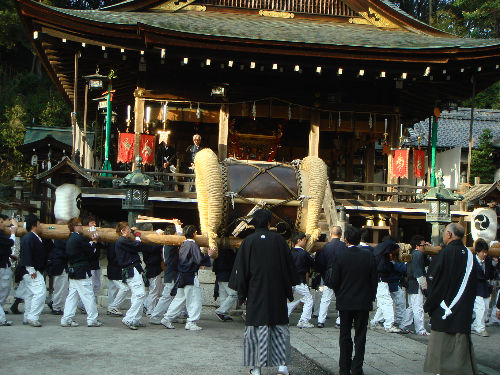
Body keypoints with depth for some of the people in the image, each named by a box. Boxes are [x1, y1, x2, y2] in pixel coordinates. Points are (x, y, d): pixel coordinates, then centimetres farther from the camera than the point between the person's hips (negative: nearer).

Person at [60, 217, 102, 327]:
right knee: (88, 296, -1)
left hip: (72, 272, 9)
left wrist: (91, 241, 12)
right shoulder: (79, 238, -16)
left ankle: (66, 319, 10)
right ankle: (92, 320, 4)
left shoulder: (70, 239, 12)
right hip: (82, 272, -9)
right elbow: (90, 251, -11)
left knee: (72, 296, 11)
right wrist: (94, 241, 4)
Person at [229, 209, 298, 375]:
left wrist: (242, 294, 6)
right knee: (280, 328, 9)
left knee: (255, 329, 4)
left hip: (255, 293, 0)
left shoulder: (248, 242, -2)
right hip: (277, 294, 1)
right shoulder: (279, 240, 0)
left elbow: (241, 269, -1)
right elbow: (289, 267, 5)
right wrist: (289, 291, 14)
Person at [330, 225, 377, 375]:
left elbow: (335, 281, -5)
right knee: (360, 336, 7)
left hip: (344, 302, 0)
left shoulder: (340, 256, -9)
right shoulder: (368, 255, -5)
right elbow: (374, 280, -1)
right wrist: (371, 298, 11)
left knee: (345, 336, 11)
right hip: (363, 302, 1)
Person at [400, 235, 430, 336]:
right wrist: (423, 284, -15)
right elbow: (418, 272, -19)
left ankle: (404, 326, 22)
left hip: (410, 285, 10)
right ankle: (420, 330, -5)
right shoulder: (418, 254, -14)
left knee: (411, 307, 17)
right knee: (418, 308, -7)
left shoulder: (412, 254, 15)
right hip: (416, 286, -10)